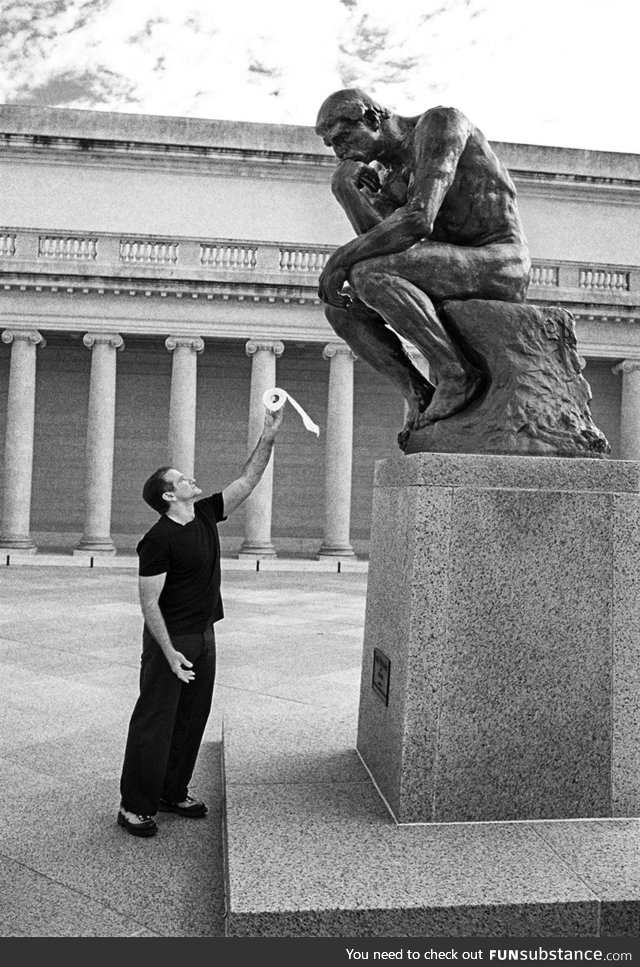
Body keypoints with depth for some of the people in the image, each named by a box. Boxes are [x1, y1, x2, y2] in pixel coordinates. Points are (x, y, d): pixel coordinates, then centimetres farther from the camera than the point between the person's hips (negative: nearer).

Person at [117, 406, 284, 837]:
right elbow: (149, 603, -17)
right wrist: (169, 653, -20)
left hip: (204, 636, 8)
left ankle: (173, 792, 29)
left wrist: (268, 439, -4)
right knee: (155, 722, 0)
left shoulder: (206, 515, 4)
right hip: (171, 639, -8)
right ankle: (135, 806, 13)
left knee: (192, 720, 15)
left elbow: (247, 482, 6)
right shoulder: (158, 540, -18)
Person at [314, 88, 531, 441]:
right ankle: (421, 397, -5)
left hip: (500, 265, -9)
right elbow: (375, 239, 4)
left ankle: (458, 375, -18)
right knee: (340, 307, 0)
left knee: (368, 276, -28)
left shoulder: (440, 122, -8)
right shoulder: (394, 175, 17)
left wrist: (341, 258, -19)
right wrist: (351, 182, -7)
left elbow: (419, 220, -23)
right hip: (456, 284, 9)